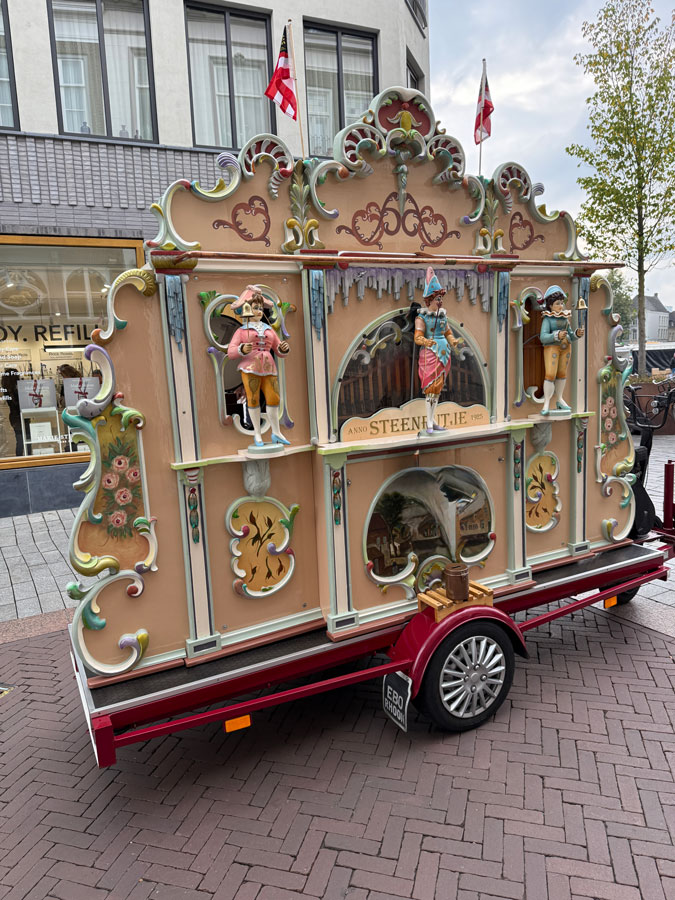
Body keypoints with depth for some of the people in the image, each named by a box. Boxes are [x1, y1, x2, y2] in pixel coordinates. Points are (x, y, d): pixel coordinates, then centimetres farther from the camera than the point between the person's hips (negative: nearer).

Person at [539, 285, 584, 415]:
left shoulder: (565, 318, 7)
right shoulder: (547, 319, -10)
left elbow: (570, 336, 10)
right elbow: (543, 337, -19)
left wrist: (578, 334, -11)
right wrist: (557, 335, -33)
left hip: (566, 347, 6)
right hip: (551, 347, -6)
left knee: (562, 373, 10)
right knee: (550, 375, -12)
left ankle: (559, 400, 19)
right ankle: (546, 403, -8)